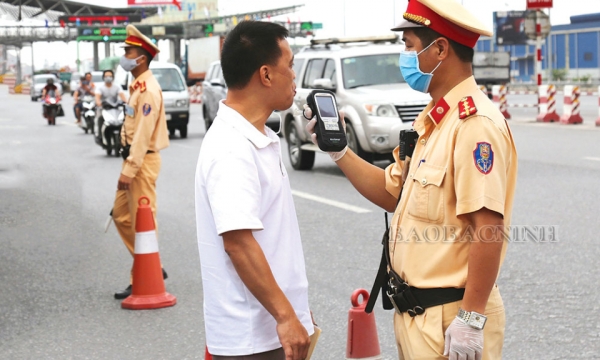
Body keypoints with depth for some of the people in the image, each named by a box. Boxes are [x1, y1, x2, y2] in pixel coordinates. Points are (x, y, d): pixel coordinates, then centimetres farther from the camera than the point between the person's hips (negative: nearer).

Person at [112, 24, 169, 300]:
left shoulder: (149, 90, -17)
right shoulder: (138, 86, 15)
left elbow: (143, 133, -22)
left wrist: (130, 170, -23)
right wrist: (128, 166, 19)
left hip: (143, 162, -10)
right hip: (134, 159, 10)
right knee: (121, 215, 15)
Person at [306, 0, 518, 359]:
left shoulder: (474, 124, -21)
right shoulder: (434, 120, 11)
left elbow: (488, 228, -25)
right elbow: (393, 194, 17)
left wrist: (471, 320, -25)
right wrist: (338, 150, 9)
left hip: (450, 317, -9)